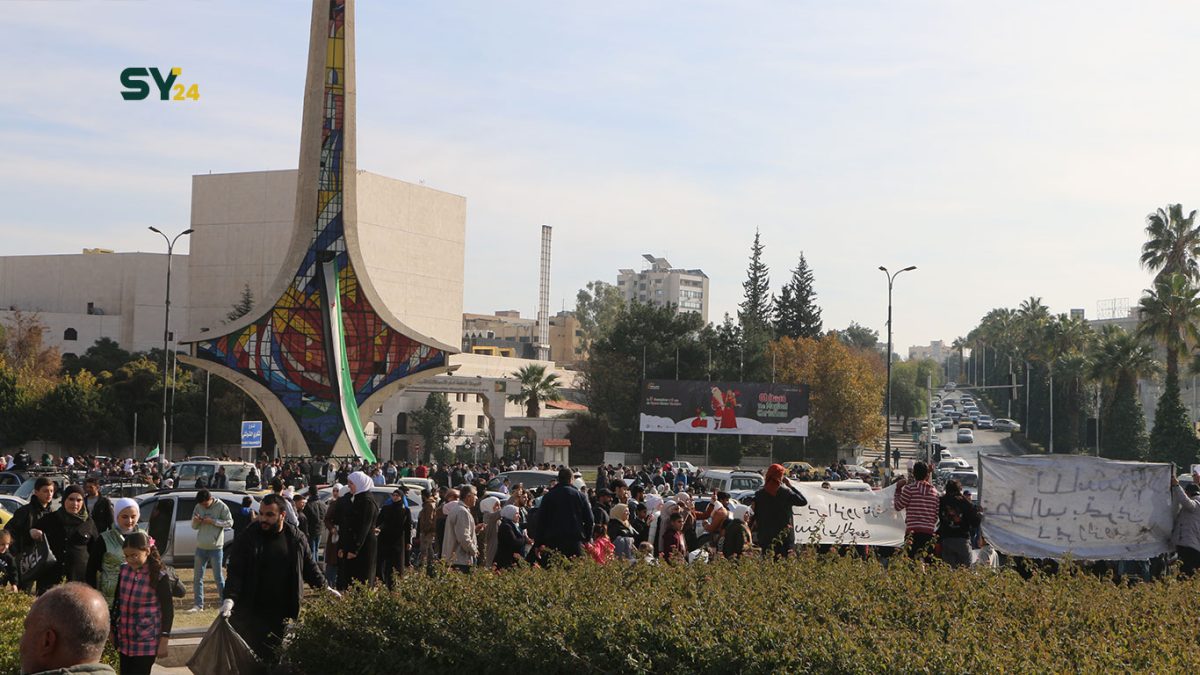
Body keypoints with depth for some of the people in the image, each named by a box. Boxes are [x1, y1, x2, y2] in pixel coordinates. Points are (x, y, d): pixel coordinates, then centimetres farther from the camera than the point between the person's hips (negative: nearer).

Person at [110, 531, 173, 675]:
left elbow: (168, 610, -10)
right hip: (125, 638, 5)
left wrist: (163, 641, -13)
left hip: (147, 641, -5)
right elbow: (117, 601, 14)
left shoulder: (159, 577, -13)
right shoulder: (124, 570, 2)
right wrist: (112, 630, 18)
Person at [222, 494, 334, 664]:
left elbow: (310, 567, 15)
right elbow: (235, 572, -8)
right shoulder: (246, 538, -3)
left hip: (283, 614, 2)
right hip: (251, 614, -2)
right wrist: (230, 598, -20)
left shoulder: (295, 537, 4)